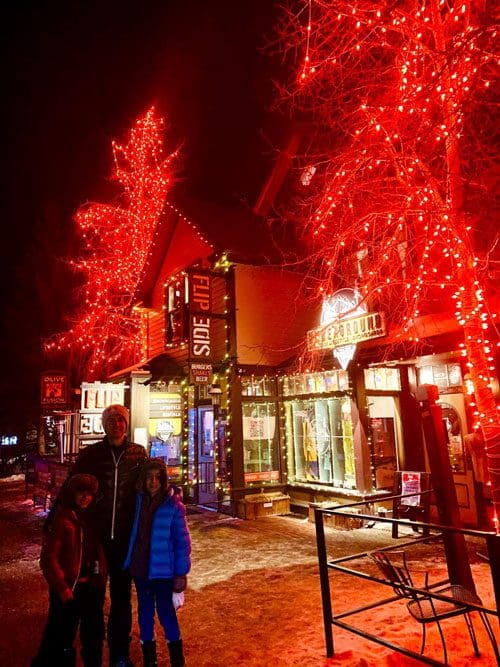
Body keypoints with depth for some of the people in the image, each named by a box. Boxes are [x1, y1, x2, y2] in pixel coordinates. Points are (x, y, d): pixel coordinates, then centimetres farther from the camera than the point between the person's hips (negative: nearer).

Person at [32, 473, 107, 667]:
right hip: (68, 589, -5)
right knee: (60, 641, 7)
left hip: (92, 588, 5)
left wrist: (101, 580, 0)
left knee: (94, 637, 19)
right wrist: (62, 589, -16)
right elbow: (49, 558, -14)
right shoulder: (62, 519, -13)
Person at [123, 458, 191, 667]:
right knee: (145, 612, 16)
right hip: (139, 568, 4)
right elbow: (133, 533, 9)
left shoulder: (173, 505, -15)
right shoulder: (138, 501, -3)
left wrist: (181, 573, -12)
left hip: (162, 570, -4)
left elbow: (182, 541, -12)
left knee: (166, 612, 4)